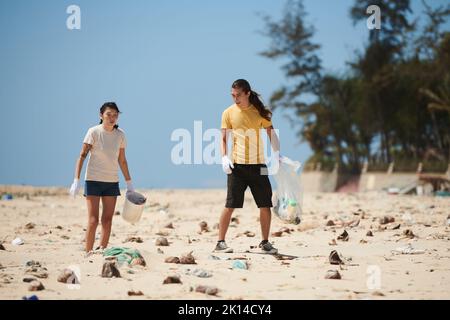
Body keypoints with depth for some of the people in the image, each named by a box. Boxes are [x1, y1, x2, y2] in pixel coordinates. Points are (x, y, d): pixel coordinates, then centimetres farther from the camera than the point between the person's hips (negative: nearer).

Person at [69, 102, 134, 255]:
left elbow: (122, 160, 12)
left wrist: (129, 183, 13)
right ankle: (88, 252, -1)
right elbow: (82, 156, -10)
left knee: (107, 219, 4)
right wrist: (76, 180, -17)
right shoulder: (94, 132, -9)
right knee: (93, 220, -8)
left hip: (112, 182, 4)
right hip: (93, 180, -4)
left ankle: (102, 250, 12)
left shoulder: (120, 135, 4)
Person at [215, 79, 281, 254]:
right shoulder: (229, 113, 2)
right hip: (237, 165, -1)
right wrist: (224, 157, -10)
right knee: (230, 205, -6)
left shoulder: (260, 112, 4)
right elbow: (224, 138, 5)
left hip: (258, 164, 2)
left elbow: (271, 133, 6)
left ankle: (265, 242, 16)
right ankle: (220, 243, 1)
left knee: (265, 205, 3)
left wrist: (276, 153, -9)